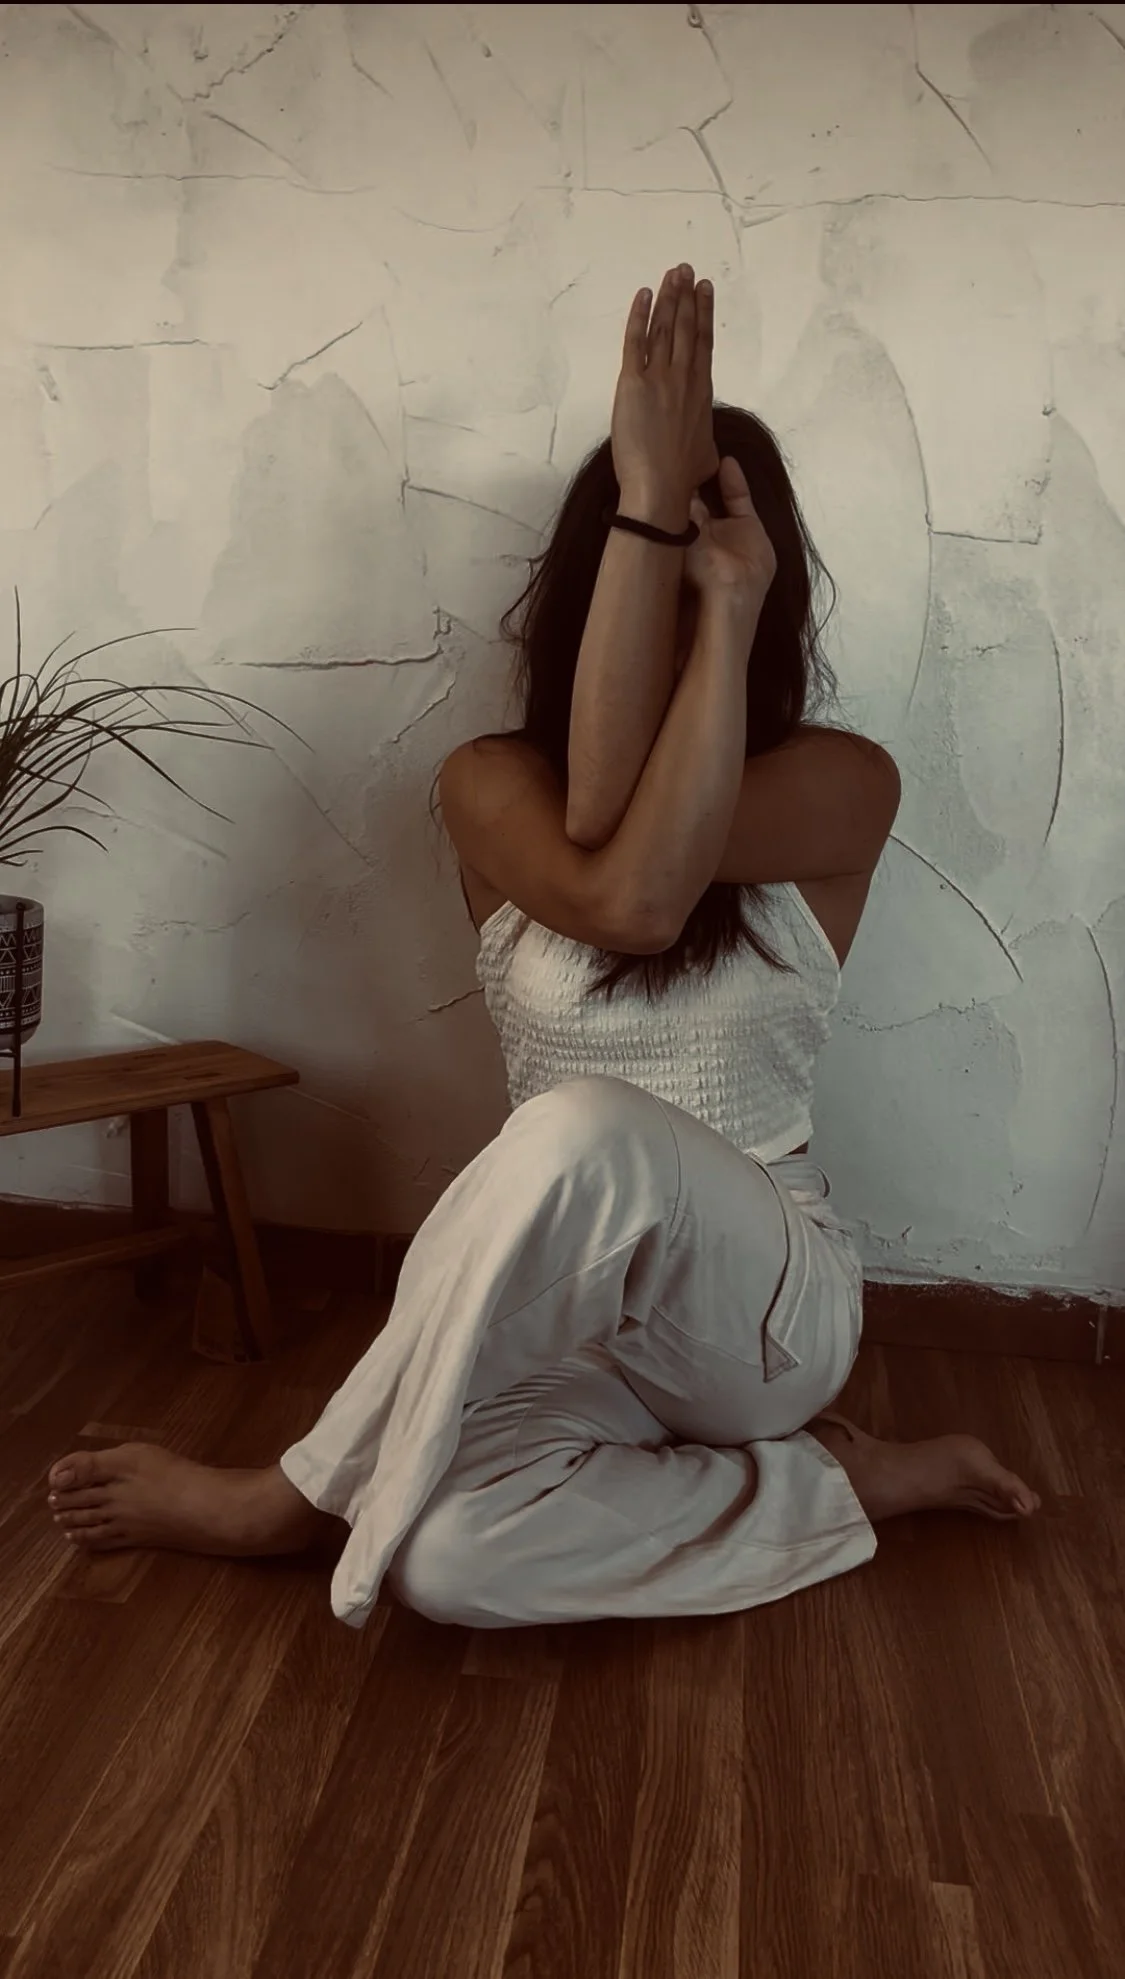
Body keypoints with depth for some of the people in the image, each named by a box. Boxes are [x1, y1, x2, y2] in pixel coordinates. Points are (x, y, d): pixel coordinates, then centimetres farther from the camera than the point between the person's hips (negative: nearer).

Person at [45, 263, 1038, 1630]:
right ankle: (847, 1483, -5)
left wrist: (726, 598, -22)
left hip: (771, 1298, -1)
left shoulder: (846, 788, -5)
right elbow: (625, 899, -26)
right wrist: (647, 513, -26)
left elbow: (637, 842, -23)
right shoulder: (489, 784, -3)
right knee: (445, 1559, -30)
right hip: (576, 1306, 2)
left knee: (584, 1132, -36)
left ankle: (293, 1499, -12)